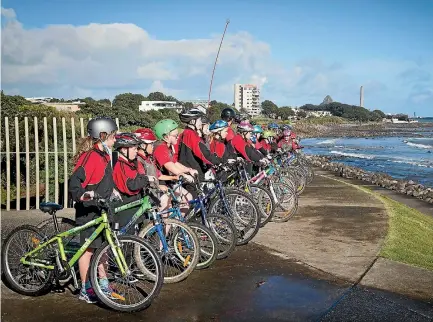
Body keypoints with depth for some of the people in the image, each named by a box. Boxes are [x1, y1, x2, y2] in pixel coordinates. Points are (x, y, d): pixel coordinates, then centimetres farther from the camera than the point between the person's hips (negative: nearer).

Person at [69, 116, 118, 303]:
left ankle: (103, 285, 28)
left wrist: (111, 190, 28)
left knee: (100, 247, 16)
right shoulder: (90, 156, -19)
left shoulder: (104, 155, 10)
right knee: (89, 249, 1)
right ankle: (86, 290, 13)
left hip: (101, 210, 9)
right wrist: (81, 195, -46)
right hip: (88, 212, -9)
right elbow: (75, 181, -30)